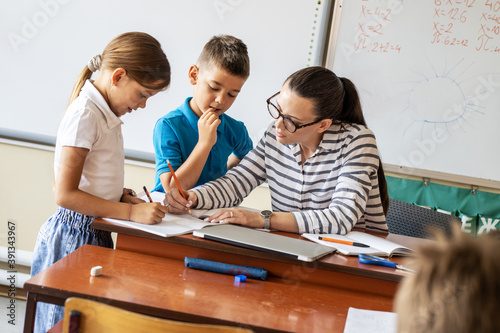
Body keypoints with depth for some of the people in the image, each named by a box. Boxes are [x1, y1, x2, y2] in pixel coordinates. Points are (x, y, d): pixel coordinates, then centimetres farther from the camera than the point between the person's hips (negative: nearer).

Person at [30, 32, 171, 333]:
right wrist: (131, 212, -23)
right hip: (75, 235, -9)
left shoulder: (107, 114, 8)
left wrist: (126, 197, -1)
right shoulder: (83, 115, -19)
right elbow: (65, 195, -23)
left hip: (97, 233, 9)